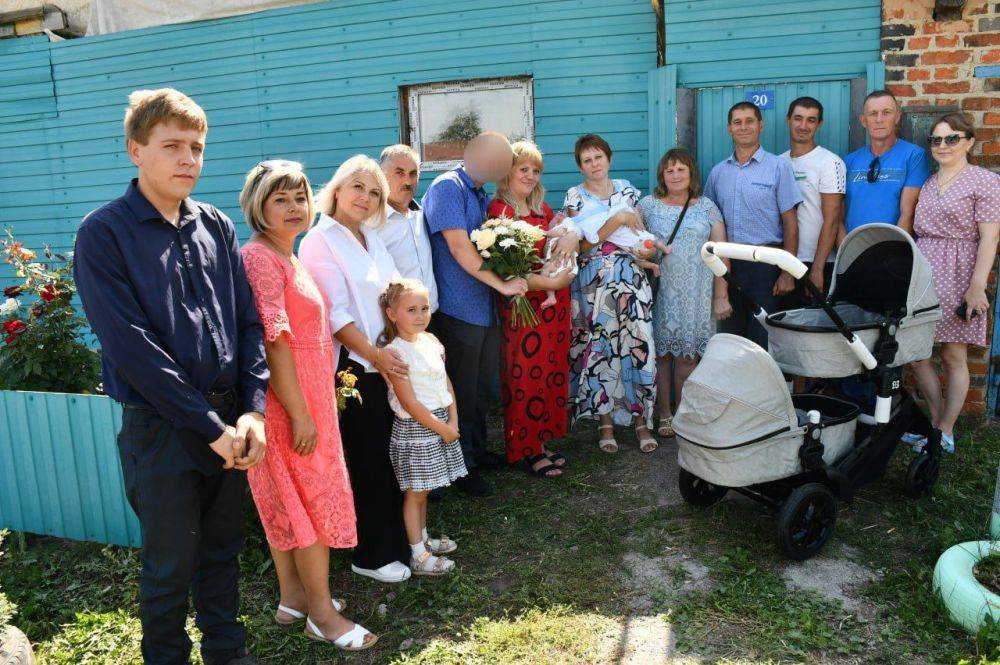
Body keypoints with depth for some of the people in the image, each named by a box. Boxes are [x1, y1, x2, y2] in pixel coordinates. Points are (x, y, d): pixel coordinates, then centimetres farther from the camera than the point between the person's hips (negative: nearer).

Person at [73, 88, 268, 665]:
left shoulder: (217, 226, 7)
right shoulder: (104, 234, -9)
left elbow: (248, 320, 6)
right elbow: (131, 347, -15)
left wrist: (253, 410, -6)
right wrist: (210, 426, -16)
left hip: (231, 422, 5)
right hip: (161, 428, -4)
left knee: (223, 550, 19)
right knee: (172, 566, 9)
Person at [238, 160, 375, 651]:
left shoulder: (286, 258, 13)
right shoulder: (260, 257, -17)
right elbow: (273, 341, -22)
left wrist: (332, 376, 18)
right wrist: (300, 414, -23)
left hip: (306, 395, 9)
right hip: (290, 399, -9)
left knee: (288, 501, 16)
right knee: (317, 499, -1)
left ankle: (293, 597, 30)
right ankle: (323, 614, 12)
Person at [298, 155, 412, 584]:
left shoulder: (370, 237, 14)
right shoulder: (320, 241, -10)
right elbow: (335, 314, -16)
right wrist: (375, 354, -15)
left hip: (388, 362, 7)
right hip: (353, 366, -7)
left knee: (391, 456, 15)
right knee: (368, 462, 3)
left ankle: (396, 539, 31)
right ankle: (371, 555, 18)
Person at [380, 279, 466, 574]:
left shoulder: (430, 341, 5)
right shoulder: (394, 352, -18)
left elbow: (446, 384, 9)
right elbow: (409, 402, -19)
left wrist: (453, 420, -1)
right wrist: (441, 428, -14)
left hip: (441, 422, 7)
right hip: (413, 427, -7)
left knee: (423, 489, 20)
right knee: (415, 492, 3)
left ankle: (423, 538, 34)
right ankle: (418, 556, 12)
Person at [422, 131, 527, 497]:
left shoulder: (479, 193, 16)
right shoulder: (448, 187, -13)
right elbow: (460, 248, -20)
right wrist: (503, 284, -17)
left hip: (485, 307, 9)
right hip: (459, 308, -9)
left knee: (482, 385, 18)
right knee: (463, 391, 3)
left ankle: (476, 450, 34)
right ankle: (461, 465, 16)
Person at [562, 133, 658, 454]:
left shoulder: (626, 189, 12)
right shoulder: (575, 196, 0)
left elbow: (638, 230, 17)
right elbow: (583, 245, -11)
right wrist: (618, 220, -16)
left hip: (631, 278, 3)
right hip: (594, 281, -3)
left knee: (638, 346, -1)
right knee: (600, 349, 1)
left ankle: (641, 419, 11)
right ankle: (605, 422, 14)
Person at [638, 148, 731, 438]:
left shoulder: (707, 206, 9)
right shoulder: (648, 205, 7)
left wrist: (721, 295, 1)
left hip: (696, 294, 1)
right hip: (660, 292, 0)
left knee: (687, 355, 1)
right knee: (661, 352, 1)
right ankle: (664, 415, 13)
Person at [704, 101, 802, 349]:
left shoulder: (778, 167, 0)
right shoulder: (718, 172, 11)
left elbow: (790, 223, -3)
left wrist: (787, 272, -10)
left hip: (764, 262, -4)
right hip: (727, 263, 4)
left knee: (763, 338, -2)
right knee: (730, 335, 11)